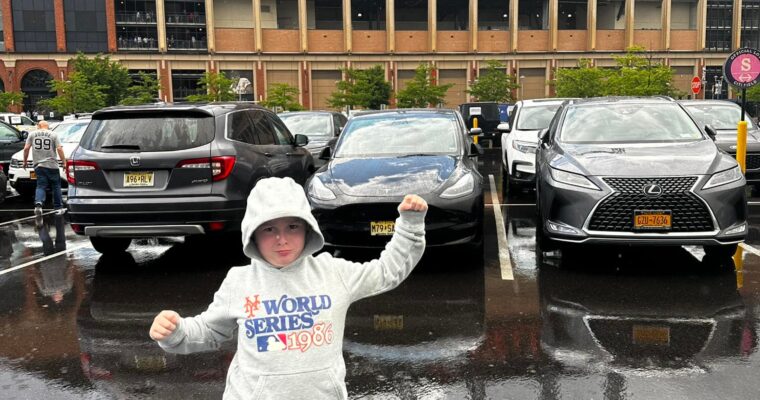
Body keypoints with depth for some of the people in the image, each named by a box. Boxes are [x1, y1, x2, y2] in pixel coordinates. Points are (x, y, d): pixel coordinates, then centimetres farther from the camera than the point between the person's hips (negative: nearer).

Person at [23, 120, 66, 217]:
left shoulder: (32, 134, 8)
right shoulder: (53, 134, 4)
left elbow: (26, 148, 3)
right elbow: (59, 149, -6)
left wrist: (25, 162, 12)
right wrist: (64, 162, -2)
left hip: (38, 165, 1)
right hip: (52, 165, -1)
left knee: (41, 186, 3)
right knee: (56, 186, 9)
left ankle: (38, 203, -21)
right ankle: (59, 207, 11)